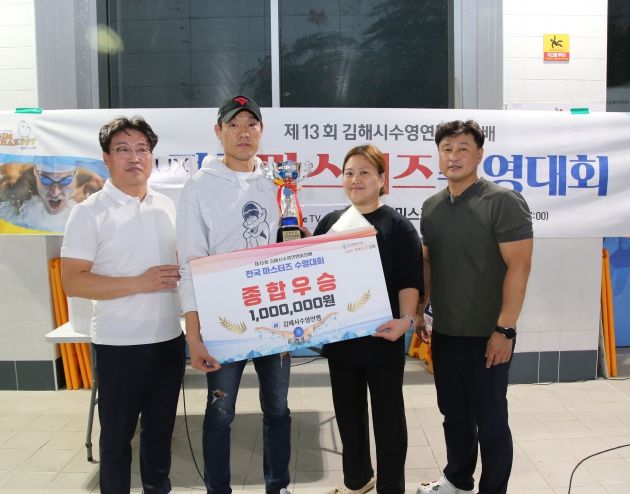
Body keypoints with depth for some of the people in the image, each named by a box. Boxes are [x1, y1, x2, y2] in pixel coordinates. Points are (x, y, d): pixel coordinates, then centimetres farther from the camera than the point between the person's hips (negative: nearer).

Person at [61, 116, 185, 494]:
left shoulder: (168, 206, 7)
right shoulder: (90, 212, -9)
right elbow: (73, 282, -14)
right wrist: (139, 283, -21)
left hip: (170, 339, 5)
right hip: (120, 345, -5)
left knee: (161, 426, 20)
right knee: (118, 432, 10)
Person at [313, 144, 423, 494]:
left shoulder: (398, 226, -5)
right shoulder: (331, 222, 9)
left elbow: (410, 281, -12)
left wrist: (406, 320, -24)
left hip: (381, 337, -5)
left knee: (387, 413, 9)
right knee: (348, 410, 18)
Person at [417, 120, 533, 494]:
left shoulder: (503, 201, -12)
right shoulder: (431, 207, 7)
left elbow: (519, 267, -16)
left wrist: (504, 329, -19)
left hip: (486, 335, -6)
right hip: (444, 333, 6)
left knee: (490, 419, 7)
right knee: (454, 413, 20)